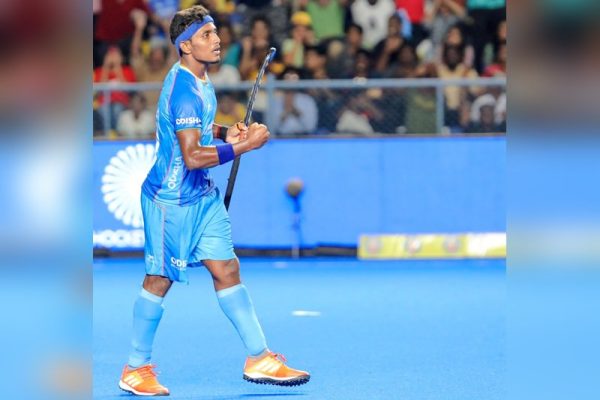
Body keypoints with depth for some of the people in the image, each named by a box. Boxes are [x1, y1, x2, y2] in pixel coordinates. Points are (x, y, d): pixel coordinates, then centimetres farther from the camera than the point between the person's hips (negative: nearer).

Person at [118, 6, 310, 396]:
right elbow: (193, 156, -28)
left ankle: (259, 358, 8)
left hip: (203, 195, 9)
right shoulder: (184, 91, -24)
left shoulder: (200, 80, 7)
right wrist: (246, 145, -24)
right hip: (171, 199, -9)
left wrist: (225, 132, 7)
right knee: (159, 280, 2)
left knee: (227, 270, 6)